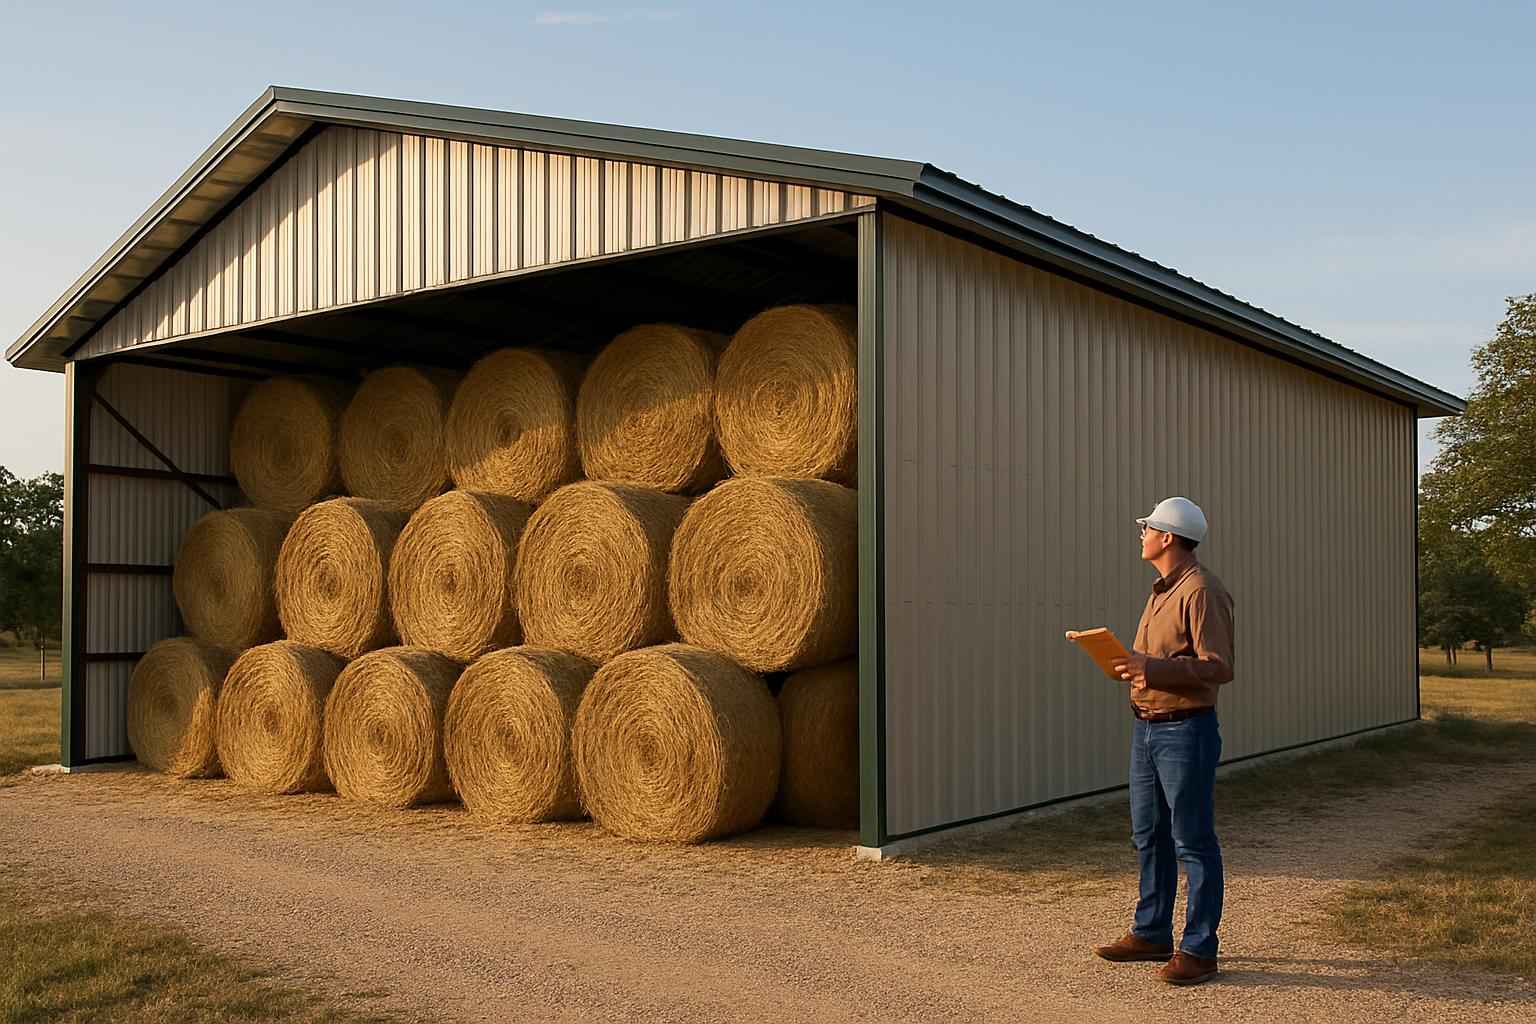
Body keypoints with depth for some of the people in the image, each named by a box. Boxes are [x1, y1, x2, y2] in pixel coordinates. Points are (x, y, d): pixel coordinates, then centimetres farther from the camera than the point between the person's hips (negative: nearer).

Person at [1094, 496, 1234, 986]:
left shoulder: (1201, 590, -15)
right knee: (1148, 835, 15)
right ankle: (1151, 934, 27)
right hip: (1146, 726, 10)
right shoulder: (1162, 590, 15)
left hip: (1185, 730, -10)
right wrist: (1129, 662, 6)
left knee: (1193, 842, -1)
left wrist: (1153, 667, -29)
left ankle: (1199, 950, 7)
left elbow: (1218, 667, -21)